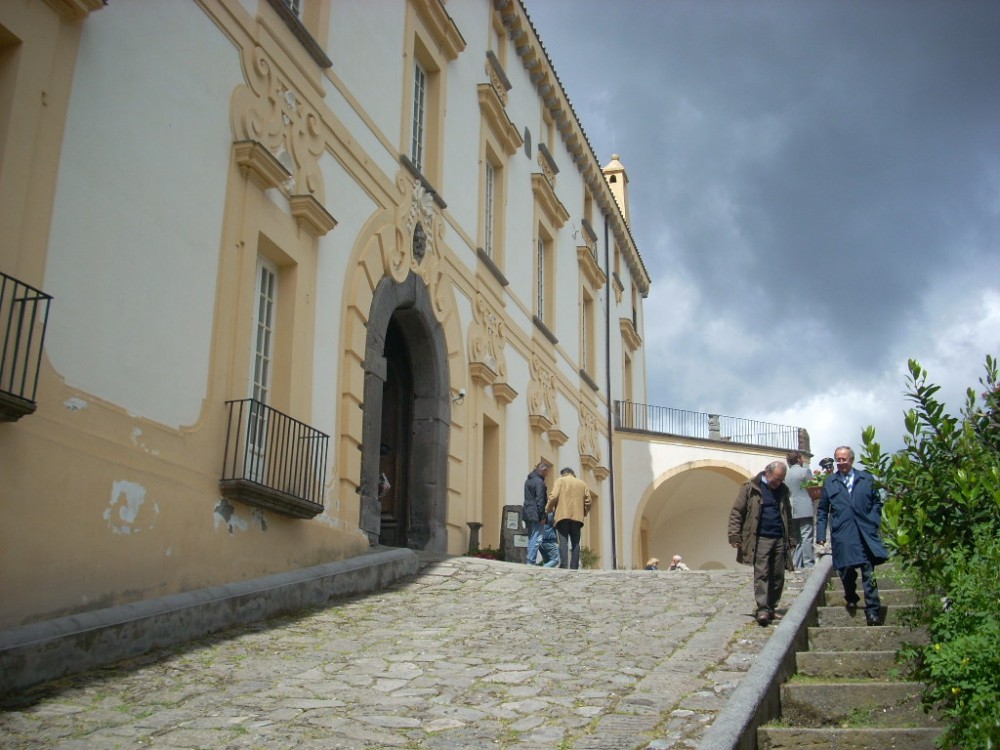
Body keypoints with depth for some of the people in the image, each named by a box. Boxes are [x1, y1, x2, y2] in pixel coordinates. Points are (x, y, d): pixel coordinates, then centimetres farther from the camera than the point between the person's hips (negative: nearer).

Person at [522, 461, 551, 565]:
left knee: (531, 538, 14)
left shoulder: (528, 480, 17)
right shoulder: (539, 482, -13)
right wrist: (542, 516, -14)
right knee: (536, 539, -8)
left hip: (527, 514, 10)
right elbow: (540, 500, -17)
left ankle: (529, 562, 15)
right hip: (535, 515, -10)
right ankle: (531, 562, -12)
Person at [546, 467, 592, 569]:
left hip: (562, 515, -3)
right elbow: (588, 501, 10)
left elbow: (554, 496, -6)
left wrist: (548, 508, 7)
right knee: (575, 543, 5)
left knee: (563, 541, -6)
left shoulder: (560, 480, 7)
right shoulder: (582, 483, 18)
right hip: (577, 517, 3)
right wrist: (584, 513, 22)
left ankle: (564, 566, -16)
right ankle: (574, 568, -1)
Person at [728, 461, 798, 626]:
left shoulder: (782, 490, 12)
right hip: (760, 539, -5)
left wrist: (791, 538, 16)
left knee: (778, 576, 6)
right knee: (761, 574, -9)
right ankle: (762, 609, -10)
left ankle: (771, 608, 15)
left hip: (779, 539, 5)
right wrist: (735, 536, -10)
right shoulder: (750, 487, -3)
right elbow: (736, 512, -3)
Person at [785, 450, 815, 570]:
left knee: (796, 537, 12)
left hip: (793, 510, 7)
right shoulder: (804, 470, -8)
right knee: (807, 537, -5)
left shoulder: (787, 474, 12)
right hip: (805, 509, -7)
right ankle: (808, 563, -7)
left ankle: (796, 563, 12)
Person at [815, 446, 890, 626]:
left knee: (868, 574, -4)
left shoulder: (867, 479, 9)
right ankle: (851, 598, 31)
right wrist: (821, 536, 7)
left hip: (865, 535, -1)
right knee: (845, 570, 4)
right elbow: (823, 510, 12)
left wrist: (873, 521, -2)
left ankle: (873, 612, -2)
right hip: (841, 535, 1)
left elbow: (877, 502, 14)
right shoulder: (829, 482, 10)